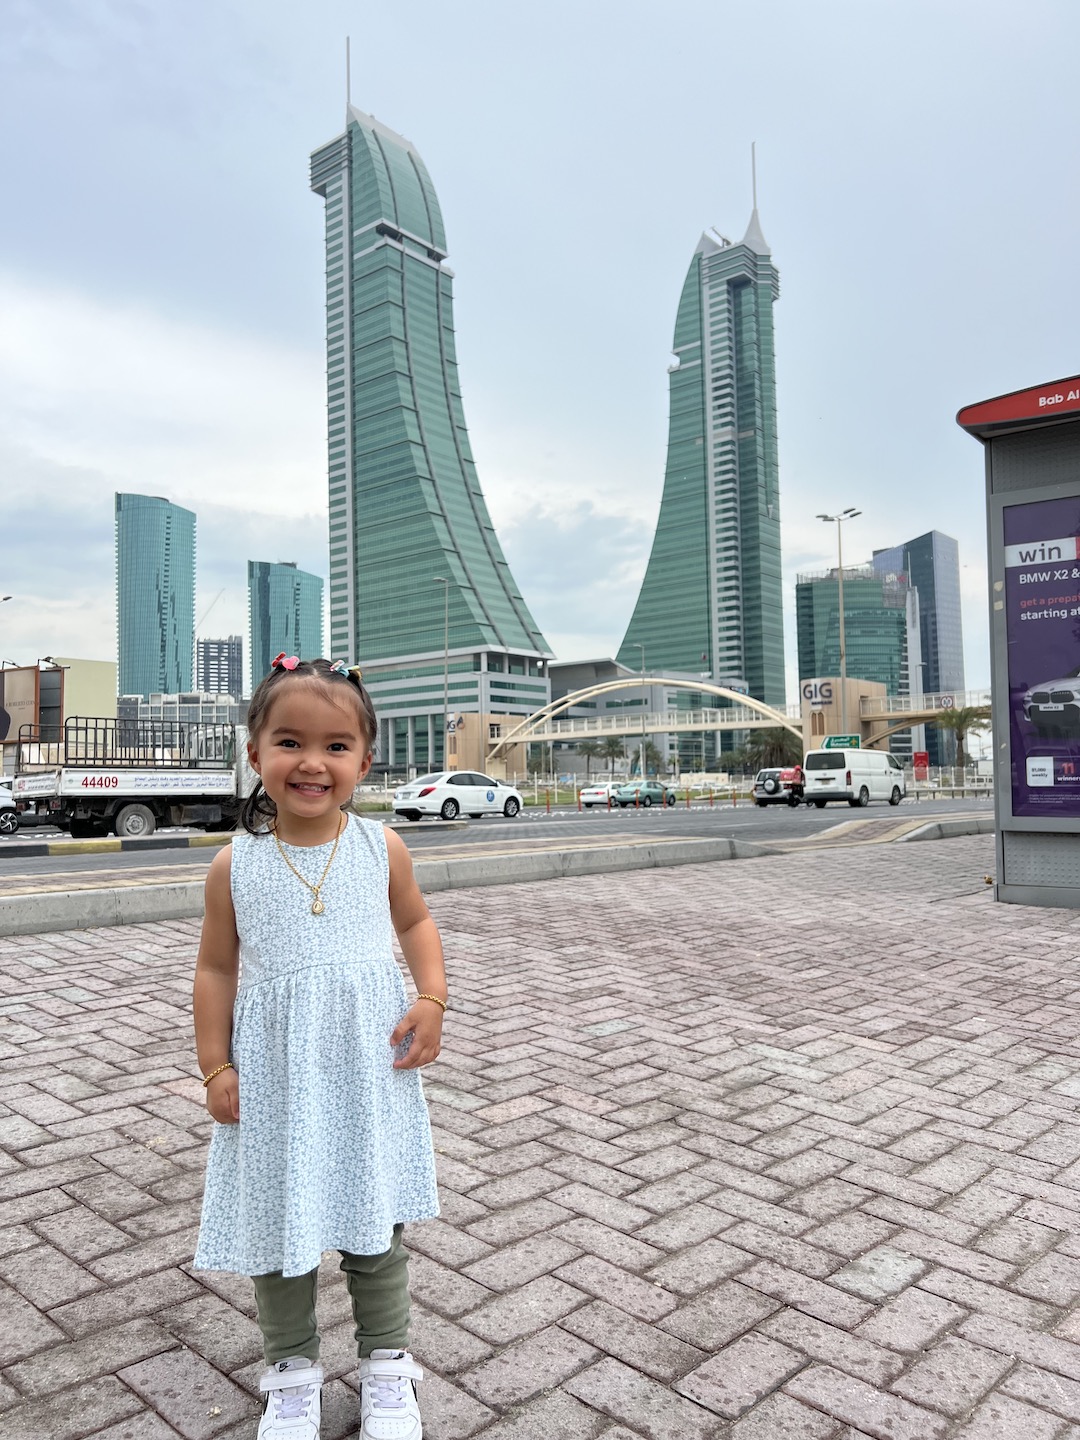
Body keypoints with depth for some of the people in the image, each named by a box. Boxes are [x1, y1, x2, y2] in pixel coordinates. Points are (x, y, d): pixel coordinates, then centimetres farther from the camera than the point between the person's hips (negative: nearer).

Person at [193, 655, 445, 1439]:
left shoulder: (381, 847, -7)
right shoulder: (236, 865, -8)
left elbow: (416, 920, 9)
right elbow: (217, 967, 2)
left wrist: (432, 999, -4)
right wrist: (216, 1067, -1)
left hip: (369, 1070, 0)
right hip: (274, 1077, 0)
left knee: (376, 1223, 14)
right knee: (278, 1225, 14)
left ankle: (388, 1365, 37)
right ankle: (292, 1371, 39)